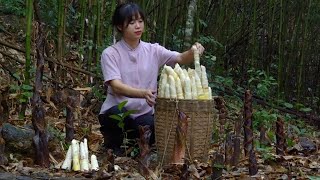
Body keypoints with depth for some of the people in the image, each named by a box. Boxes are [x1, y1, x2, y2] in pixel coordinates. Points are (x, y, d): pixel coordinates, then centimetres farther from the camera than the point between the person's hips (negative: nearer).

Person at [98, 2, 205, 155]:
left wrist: (193, 52, -35)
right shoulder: (110, 53, -9)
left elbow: (181, 59, -11)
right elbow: (116, 86, -20)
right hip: (115, 113, -2)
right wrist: (144, 93, -38)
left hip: (143, 114, 2)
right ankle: (112, 144, -2)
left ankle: (133, 140, 7)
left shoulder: (153, 50, 1)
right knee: (118, 113, -37)